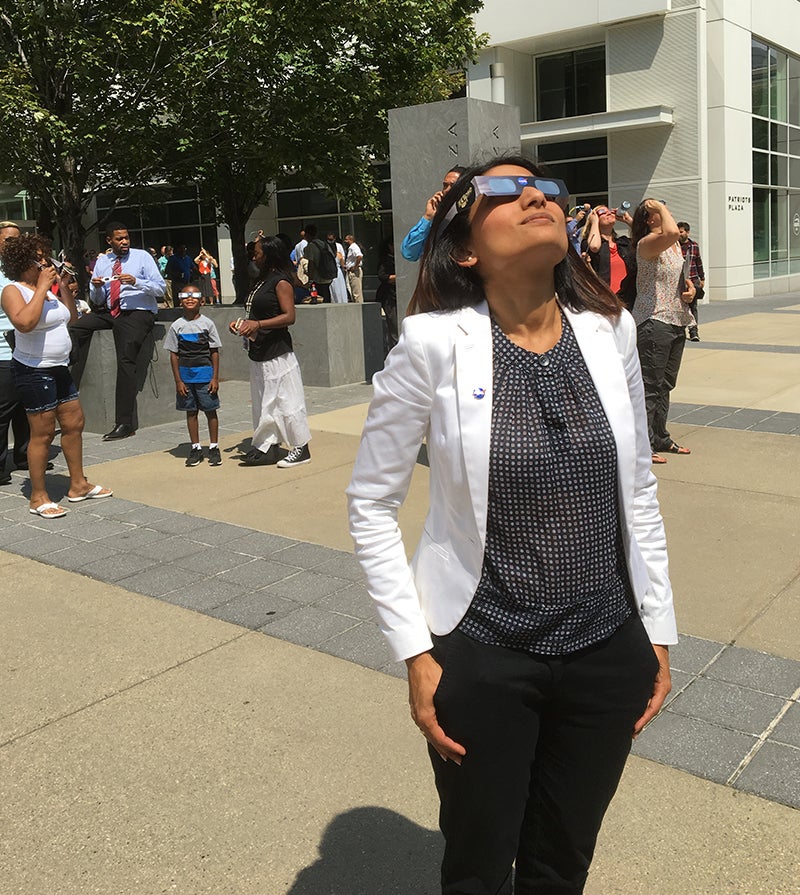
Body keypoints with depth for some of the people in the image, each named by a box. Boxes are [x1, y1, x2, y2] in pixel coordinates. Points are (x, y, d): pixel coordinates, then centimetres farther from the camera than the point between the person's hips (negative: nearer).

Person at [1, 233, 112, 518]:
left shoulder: (47, 289, 12)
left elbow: (71, 318, 21)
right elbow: (25, 322, -31)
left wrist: (67, 290, 6)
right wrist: (42, 288, -25)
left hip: (59, 369, 9)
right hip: (34, 371, -9)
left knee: (74, 424, 13)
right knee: (43, 433, -5)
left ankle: (78, 485, 25)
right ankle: (38, 497, 6)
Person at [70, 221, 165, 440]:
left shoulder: (142, 257, 2)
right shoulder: (102, 262, 14)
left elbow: (160, 289, -5)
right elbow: (97, 301, 15)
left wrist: (135, 281, -20)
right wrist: (96, 288, -8)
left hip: (138, 314, -6)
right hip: (110, 311, 6)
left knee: (126, 362, -18)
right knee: (76, 329, -15)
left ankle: (124, 424, -17)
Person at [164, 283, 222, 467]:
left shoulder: (207, 323, -1)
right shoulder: (176, 326, 2)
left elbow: (215, 352, 0)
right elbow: (174, 355, 3)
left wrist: (215, 378, -5)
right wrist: (178, 380, -2)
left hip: (205, 374, -1)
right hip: (185, 375, 2)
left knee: (210, 410, 2)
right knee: (191, 411, 9)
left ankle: (214, 447, 13)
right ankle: (196, 447, 18)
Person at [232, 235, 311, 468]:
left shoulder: (281, 282, -12)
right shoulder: (261, 281, 15)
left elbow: (289, 316, -19)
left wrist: (257, 324, -25)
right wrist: (241, 323, 7)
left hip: (277, 353, -10)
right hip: (258, 352, 10)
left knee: (286, 401, -3)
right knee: (263, 403, 12)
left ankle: (301, 449, 7)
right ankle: (267, 448, 20)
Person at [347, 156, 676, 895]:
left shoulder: (610, 331, -3)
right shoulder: (434, 343, -14)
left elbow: (639, 493, 6)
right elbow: (371, 503, -7)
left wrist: (659, 629, 8)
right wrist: (415, 652, -9)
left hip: (610, 654, 3)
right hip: (481, 659, -3)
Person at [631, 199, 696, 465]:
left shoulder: (675, 246, 15)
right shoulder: (647, 243, -13)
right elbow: (671, 232, -35)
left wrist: (690, 287, 6)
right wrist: (661, 208, -19)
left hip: (677, 321, 9)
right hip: (654, 321, -9)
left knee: (665, 384, 16)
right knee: (650, 386, -7)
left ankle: (660, 439, 27)